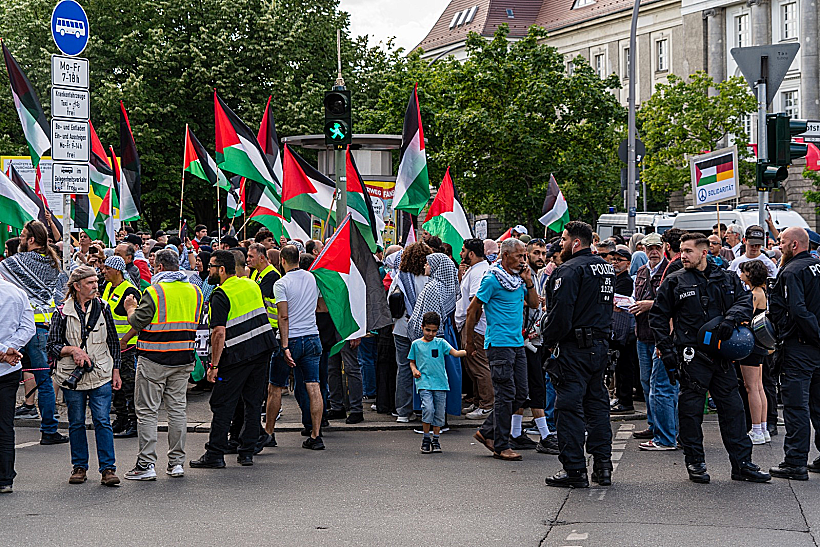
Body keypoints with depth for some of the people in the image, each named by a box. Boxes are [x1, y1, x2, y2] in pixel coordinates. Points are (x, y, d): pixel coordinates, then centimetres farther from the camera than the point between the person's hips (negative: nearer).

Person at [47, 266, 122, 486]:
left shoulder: (102, 308, 6)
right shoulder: (62, 312, -1)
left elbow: (113, 342, 12)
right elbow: (52, 346, 1)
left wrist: (115, 371, 10)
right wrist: (72, 350, -17)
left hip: (101, 375, 0)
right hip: (72, 376, 0)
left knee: (102, 421, -6)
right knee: (76, 423, 8)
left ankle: (108, 468, -2)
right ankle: (79, 466, 20)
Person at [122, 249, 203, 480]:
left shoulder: (154, 292, -13)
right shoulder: (194, 292, 6)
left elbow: (137, 322, -11)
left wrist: (130, 308, 8)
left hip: (154, 359, -5)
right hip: (183, 359, 5)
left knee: (147, 411, 1)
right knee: (177, 409, 12)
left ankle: (146, 465, -2)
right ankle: (177, 462, 14)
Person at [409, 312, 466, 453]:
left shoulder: (440, 342, 7)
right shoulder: (416, 344, 9)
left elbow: (455, 353, -3)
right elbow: (412, 361, 20)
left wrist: (468, 352, -21)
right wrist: (414, 370, -1)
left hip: (440, 383, 2)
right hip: (424, 383, -2)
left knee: (439, 413, 3)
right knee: (428, 409, -18)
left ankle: (436, 440, 18)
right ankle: (426, 439, -4)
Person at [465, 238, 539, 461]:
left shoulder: (519, 278, 12)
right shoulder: (492, 279, -10)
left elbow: (534, 304, 17)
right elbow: (473, 311, -6)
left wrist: (529, 282, 2)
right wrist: (469, 340, -1)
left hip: (518, 343, 8)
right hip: (499, 343, -8)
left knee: (520, 394, 9)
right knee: (506, 394, -7)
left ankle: (486, 432, 21)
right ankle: (501, 445, 0)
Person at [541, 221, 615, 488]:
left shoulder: (570, 269, -15)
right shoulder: (606, 267, 13)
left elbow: (561, 310, -20)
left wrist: (550, 341, -9)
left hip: (574, 348, -8)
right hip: (601, 344, 8)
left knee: (569, 407, -3)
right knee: (597, 404, 14)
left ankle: (574, 470, -3)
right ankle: (602, 465, 15)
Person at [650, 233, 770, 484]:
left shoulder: (727, 279, 10)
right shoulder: (674, 282, 2)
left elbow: (745, 300, 3)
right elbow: (658, 317, 3)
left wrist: (730, 319, -17)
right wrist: (667, 352, -4)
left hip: (721, 355, 3)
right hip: (692, 356, -3)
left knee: (732, 408, 5)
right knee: (691, 410, 1)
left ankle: (742, 464, 11)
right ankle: (695, 463, 13)